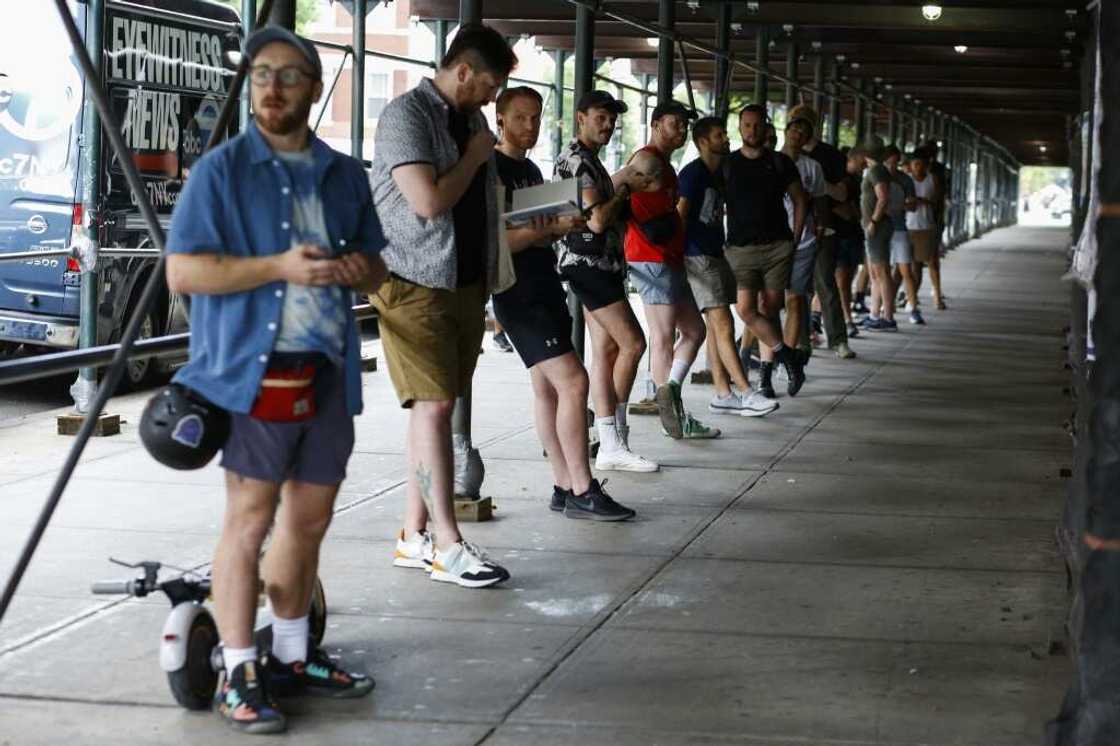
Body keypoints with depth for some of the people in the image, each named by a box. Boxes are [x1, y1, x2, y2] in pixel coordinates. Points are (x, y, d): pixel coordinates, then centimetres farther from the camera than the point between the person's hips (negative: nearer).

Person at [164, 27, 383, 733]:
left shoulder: (345, 174, 13)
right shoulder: (222, 169, -3)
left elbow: (377, 265, 22)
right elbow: (183, 271, -11)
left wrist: (360, 267, -3)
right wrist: (279, 266, -20)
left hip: (328, 370, 6)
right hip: (254, 368, -6)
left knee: (310, 516, 12)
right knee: (250, 518, -4)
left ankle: (292, 656, 26)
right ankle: (239, 676, 2)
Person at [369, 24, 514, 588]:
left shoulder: (472, 119, 14)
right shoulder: (406, 115, -11)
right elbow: (429, 201, -21)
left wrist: (489, 277, 17)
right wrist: (474, 158, -7)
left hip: (465, 282, 8)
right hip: (414, 283, -8)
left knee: (436, 407, 8)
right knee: (433, 405, -11)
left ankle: (415, 535, 12)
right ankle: (448, 545, -10)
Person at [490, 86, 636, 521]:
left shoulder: (531, 169, 18)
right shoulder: (493, 170, -11)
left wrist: (565, 225, 3)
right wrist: (550, 227, -22)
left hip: (546, 286, 9)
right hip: (518, 293, -9)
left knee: (547, 387, 10)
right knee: (573, 381, -15)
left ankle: (565, 488, 12)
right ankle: (582, 492, -12)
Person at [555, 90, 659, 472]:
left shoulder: (589, 159, 20)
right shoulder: (576, 159, -13)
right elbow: (597, 219, -20)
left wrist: (620, 183, 14)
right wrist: (624, 189, -6)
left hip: (601, 264, 11)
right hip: (588, 263, -11)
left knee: (606, 352, 7)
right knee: (633, 343, -12)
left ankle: (610, 447, 6)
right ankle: (613, 443, -7)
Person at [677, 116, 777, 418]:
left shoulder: (721, 172, 15)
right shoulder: (693, 173, -12)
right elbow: (679, 215, -15)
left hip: (716, 254, 9)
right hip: (698, 257, -9)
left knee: (716, 326, 10)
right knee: (723, 325, -11)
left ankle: (723, 395, 13)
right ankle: (745, 393, -13)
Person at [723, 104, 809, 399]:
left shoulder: (780, 162, 6)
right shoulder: (726, 164, 5)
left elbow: (800, 200, 13)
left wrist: (795, 239, 5)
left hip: (778, 247, 0)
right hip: (740, 249, 0)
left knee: (770, 310, 2)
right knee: (745, 309, -14)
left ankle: (766, 372, 9)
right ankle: (788, 356, -2)